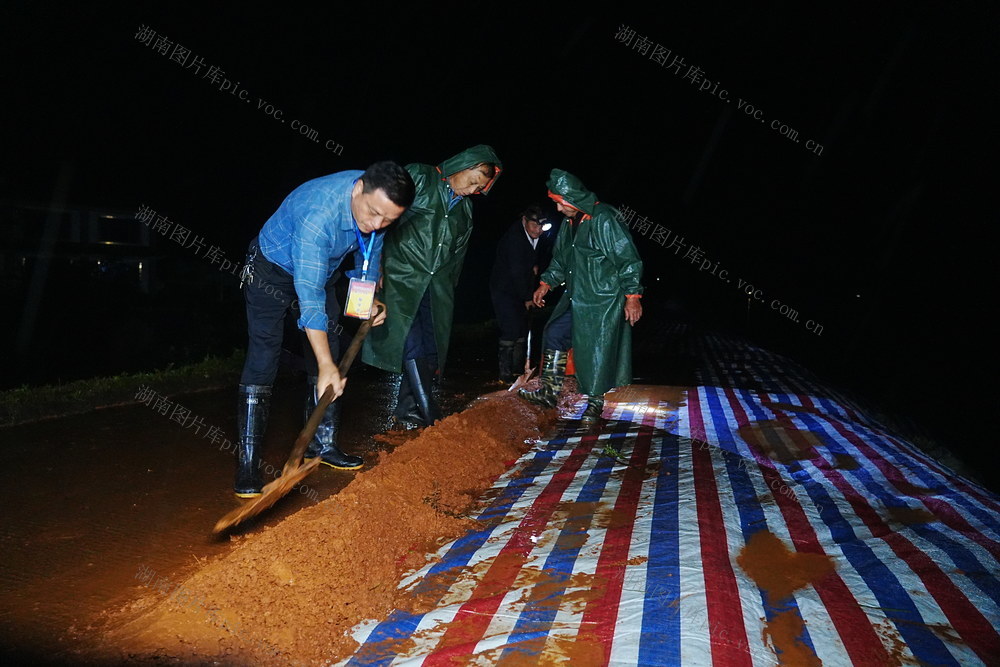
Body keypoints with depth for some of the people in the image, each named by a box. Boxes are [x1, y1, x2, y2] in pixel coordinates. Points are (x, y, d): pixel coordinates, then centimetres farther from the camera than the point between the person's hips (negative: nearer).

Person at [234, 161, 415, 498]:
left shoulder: (378, 198, -19)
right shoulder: (317, 213, -40)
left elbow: (372, 246, 5)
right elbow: (309, 296, -42)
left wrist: (371, 296, -5)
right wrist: (325, 366, -42)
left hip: (322, 269, 7)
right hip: (273, 269, -7)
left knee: (331, 355, 6)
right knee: (263, 359, -13)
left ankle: (322, 443, 18)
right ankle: (247, 462, -9)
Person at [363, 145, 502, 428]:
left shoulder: (466, 209, 17)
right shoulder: (418, 177, -2)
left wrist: (447, 290, 16)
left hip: (436, 286, 7)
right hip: (400, 276, -6)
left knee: (430, 349, 3)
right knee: (412, 344, -14)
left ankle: (406, 413, 13)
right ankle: (430, 415, -12)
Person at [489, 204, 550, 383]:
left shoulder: (538, 239, 0)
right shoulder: (513, 238, -24)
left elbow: (540, 255, 23)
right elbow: (517, 271, -24)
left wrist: (536, 266, 0)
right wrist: (527, 298, -18)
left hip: (523, 291, 8)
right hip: (504, 290, -8)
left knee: (523, 330, 9)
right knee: (511, 330, -14)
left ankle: (517, 369, 19)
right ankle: (505, 373, -6)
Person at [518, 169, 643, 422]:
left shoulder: (604, 219, -16)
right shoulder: (569, 223, 9)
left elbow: (628, 259, -16)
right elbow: (560, 259, 23)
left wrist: (632, 297, -19)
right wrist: (546, 283, 15)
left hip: (604, 300, -8)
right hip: (576, 297, 8)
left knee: (598, 351, -2)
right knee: (554, 334, 5)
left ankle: (595, 404, 12)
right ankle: (549, 391, 13)